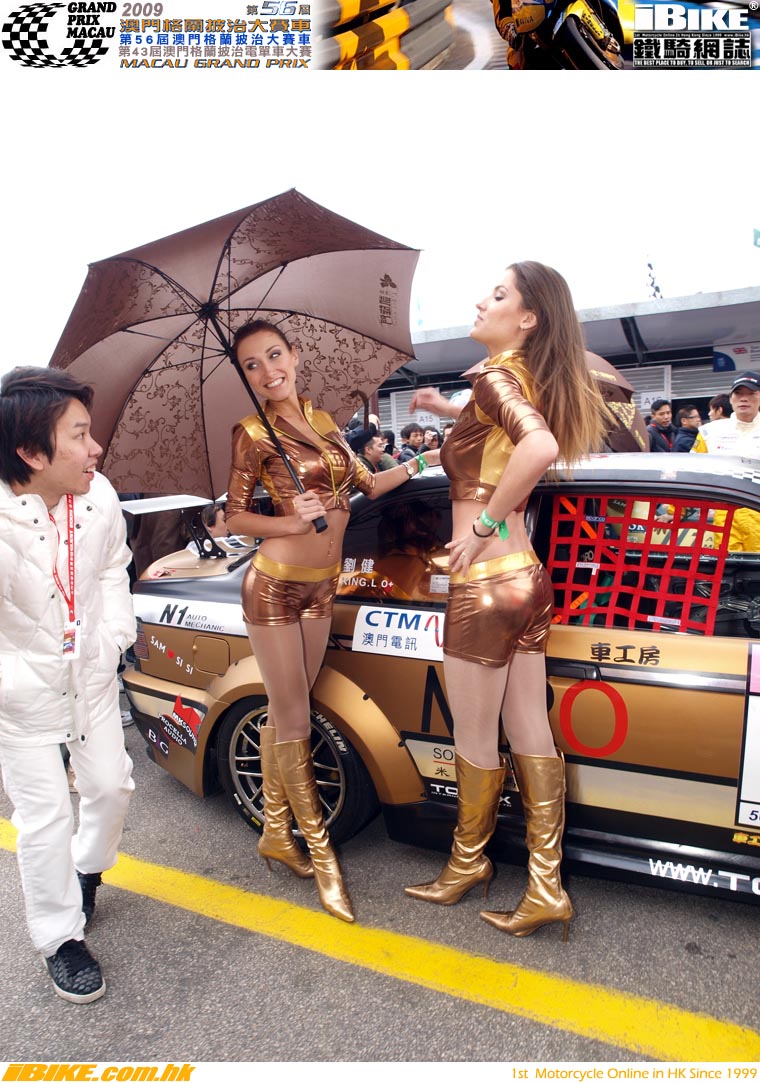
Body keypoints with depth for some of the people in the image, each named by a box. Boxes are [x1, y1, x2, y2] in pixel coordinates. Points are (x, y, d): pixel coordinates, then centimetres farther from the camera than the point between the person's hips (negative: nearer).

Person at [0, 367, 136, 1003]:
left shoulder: (99, 497, -14)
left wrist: (117, 634, -2)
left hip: (92, 675, 5)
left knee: (111, 785, 16)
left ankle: (87, 867, 50)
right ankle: (61, 939, 31)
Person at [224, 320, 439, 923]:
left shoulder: (322, 421, 8)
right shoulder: (253, 434, -8)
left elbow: (366, 484, 13)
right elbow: (235, 517, -6)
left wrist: (421, 462, 5)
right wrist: (293, 522, -21)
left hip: (322, 588, 5)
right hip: (274, 587, -5)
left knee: (284, 716, 16)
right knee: (295, 724, 3)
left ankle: (276, 833, 33)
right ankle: (321, 854, 19)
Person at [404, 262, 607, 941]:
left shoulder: (495, 376, -14)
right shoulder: (531, 383, 11)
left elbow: (539, 445, -35)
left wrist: (486, 522, -23)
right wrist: (449, 410, 25)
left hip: (485, 587, -9)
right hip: (526, 580, 9)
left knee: (474, 738, 12)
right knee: (529, 734, 13)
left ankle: (468, 863, 36)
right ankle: (546, 888, 25)